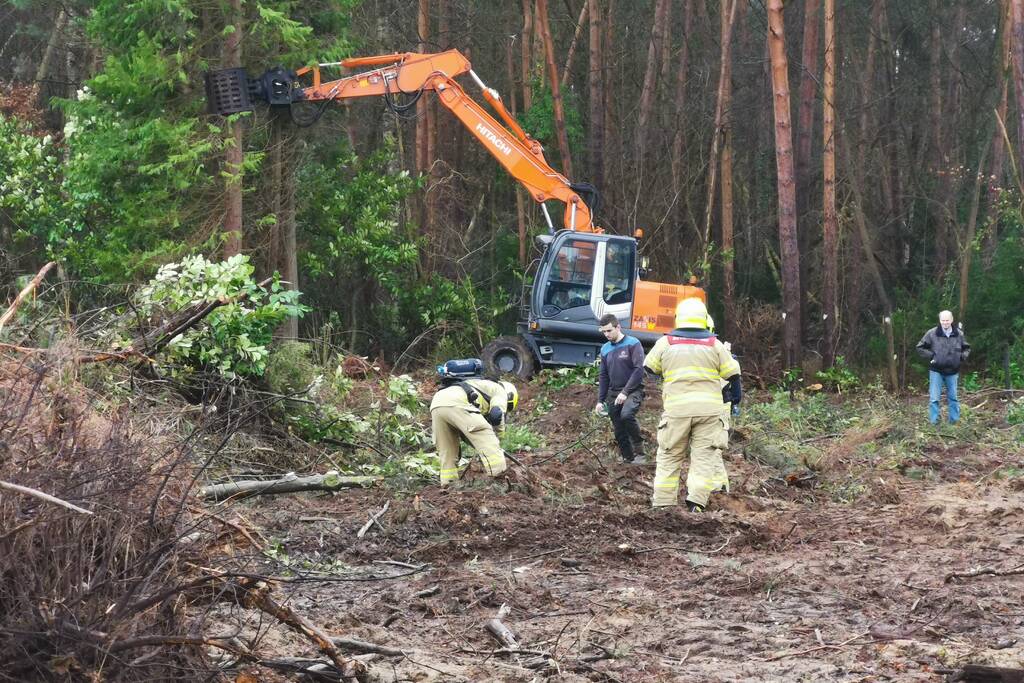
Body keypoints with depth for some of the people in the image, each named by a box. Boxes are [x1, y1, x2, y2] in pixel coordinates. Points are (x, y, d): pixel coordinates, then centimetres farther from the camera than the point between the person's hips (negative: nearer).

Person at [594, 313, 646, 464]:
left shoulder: (633, 344, -5)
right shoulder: (605, 349, 14)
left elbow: (639, 369, -13)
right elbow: (604, 377, 19)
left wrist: (625, 392, -18)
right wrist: (600, 400, 10)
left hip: (633, 391, -6)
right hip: (614, 395, 6)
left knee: (627, 415, -32)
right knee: (619, 433, 4)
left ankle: (639, 450, -18)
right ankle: (628, 459, 14)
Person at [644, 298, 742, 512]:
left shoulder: (666, 343, 6)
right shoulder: (714, 344, 7)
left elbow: (649, 370, 12)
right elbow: (732, 373, 11)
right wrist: (736, 396, 26)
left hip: (676, 408, 0)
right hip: (709, 409, 0)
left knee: (669, 456, 7)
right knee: (704, 455, 3)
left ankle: (663, 501, 7)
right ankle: (696, 501, -8)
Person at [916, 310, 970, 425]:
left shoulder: (959, 334, 2)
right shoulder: (932, 334, -7)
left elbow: (967, 348, 18)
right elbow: (920, 347, 1)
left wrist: (962, 356, 0)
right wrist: (930, 356, -9)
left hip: (952, 372, 3)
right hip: (936, 371, -2)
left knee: (953, 398, 11)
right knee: (934, 398, -3)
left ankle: (954, 420, 20)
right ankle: (934, 422, 2)